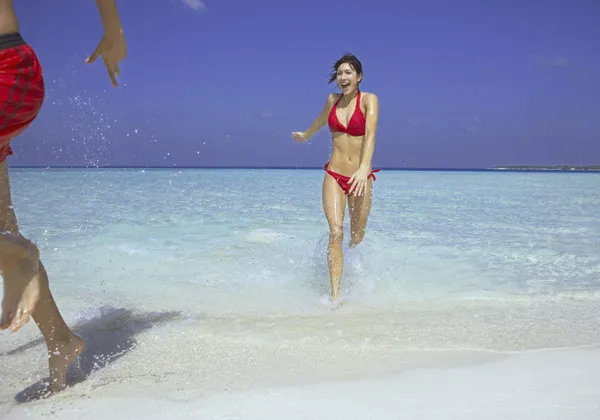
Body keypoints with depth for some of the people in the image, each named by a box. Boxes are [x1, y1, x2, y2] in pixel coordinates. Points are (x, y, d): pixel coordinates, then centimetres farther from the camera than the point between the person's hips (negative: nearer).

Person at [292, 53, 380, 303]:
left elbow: (370, 134, -21)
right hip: (334, 175, 2)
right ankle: (335, 295, -14)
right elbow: (320, 121, 28)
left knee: (357, 237, 11)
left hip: (360, 177, -1)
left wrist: (364, 167, -37)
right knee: (335, 232, -15)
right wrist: (304, 136, 47)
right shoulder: (332, 100, 6)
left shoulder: (369, 100, -5)